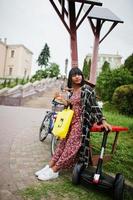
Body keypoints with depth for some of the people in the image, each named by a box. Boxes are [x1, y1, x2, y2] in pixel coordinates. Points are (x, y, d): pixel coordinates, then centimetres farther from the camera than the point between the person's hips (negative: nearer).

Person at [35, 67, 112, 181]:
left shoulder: (87, 89, -10)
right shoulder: (72, 91, 11)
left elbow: (95, 107, -12)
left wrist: (103, 121, -20)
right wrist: (62, 99, 2)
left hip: (82, 122, -7)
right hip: (72, 121, 7)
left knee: (71, 147, -7)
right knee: (63, 144, 6)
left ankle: (54, 171, 0)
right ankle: (49, 166, 11)